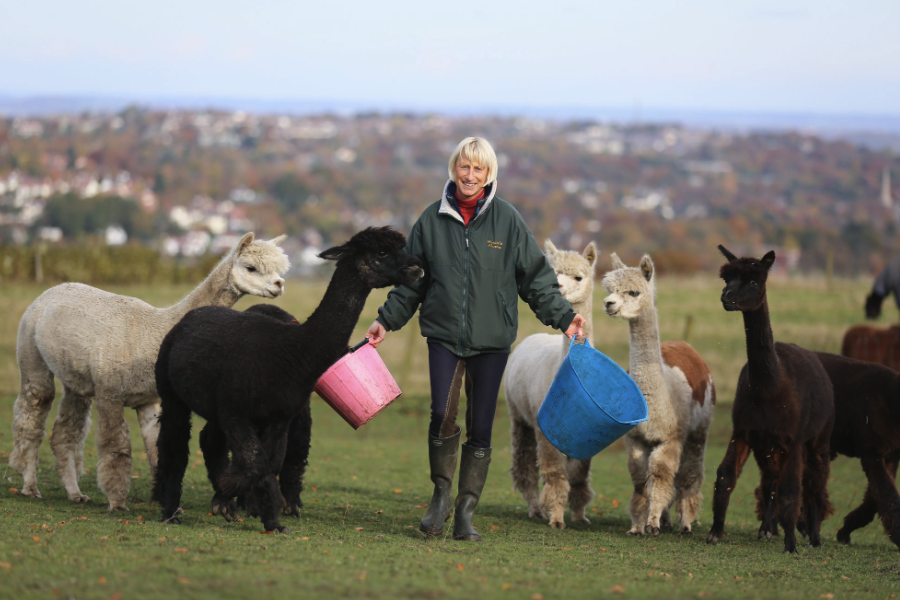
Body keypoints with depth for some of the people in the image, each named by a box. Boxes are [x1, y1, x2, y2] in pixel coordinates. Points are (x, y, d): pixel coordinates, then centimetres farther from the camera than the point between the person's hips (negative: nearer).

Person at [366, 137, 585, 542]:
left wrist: (563, 317, -2)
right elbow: (411, 279, 16)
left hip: (492, 340, 0)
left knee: (480, 428, 1)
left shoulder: (507, 220, 1)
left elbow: (535, 276, 6)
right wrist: (386, 321, 14)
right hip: (443, 334, 0)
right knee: (443, 414, -16)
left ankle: (465, 513, 11)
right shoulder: (433, 219, 5)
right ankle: (441, 495, 5)